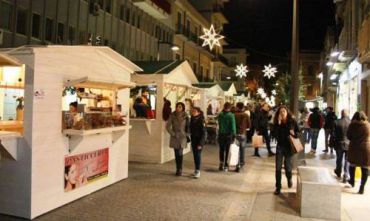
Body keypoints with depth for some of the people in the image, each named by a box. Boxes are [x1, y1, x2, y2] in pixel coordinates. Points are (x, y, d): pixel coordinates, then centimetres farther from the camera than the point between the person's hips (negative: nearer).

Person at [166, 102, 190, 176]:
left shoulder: (185, 116, -3)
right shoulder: (172, 115, -5)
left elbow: (188, 127, 8)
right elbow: (167, 126, -3)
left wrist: (186, 134, -1)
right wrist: (173, 134, -8)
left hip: (182, 137, -1)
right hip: (175, 137, 1)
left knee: (180, 153, -11)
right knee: (176, 154, 5)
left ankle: (180, 170, -2)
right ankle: (178, 169, 16)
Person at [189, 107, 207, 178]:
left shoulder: (201, 120, -13)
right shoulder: (192, 119, 6)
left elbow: (204, 133, -14)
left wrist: (200, 143, -17)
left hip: (199, 140, -6)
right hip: (193, 140, 6)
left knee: (197, 155, -7)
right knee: (195, 155, 10)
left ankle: (198, 171, -1)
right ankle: (196, 170, 20)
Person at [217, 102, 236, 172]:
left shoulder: (220, 114, -4)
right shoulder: (231, 115, -13)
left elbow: (219, 124, 1)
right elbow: (233, 126, -13)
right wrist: (234, 135, -7)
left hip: (221, 134, 3)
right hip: (228, 135, -2)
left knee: (221, 150, 17)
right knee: (227, 150, 7)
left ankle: (221, 163, 14)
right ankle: (225, 165, 10)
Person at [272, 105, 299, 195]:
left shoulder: (292, 121, -6)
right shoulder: (277, 122, -3)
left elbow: (298, 132, 1)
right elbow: (274, 134, -15)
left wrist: (294, 134, -21)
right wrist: (278, 123, -22)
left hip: (289, 146, -1)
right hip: (280, 146, 1)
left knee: (287, 166, 8)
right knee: (278, 168, -2)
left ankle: (289, 179, 42)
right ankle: (278, 187, 8)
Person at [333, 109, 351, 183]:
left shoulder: (337, 122, -12)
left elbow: (334, 134, -5)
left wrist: (334, 144, 7)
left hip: (339, 144, 1)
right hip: (349, 144, -1)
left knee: (339, 159, 20)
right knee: (347, 160, 9)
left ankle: (338, 172, 38)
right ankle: (346, 176, 8)